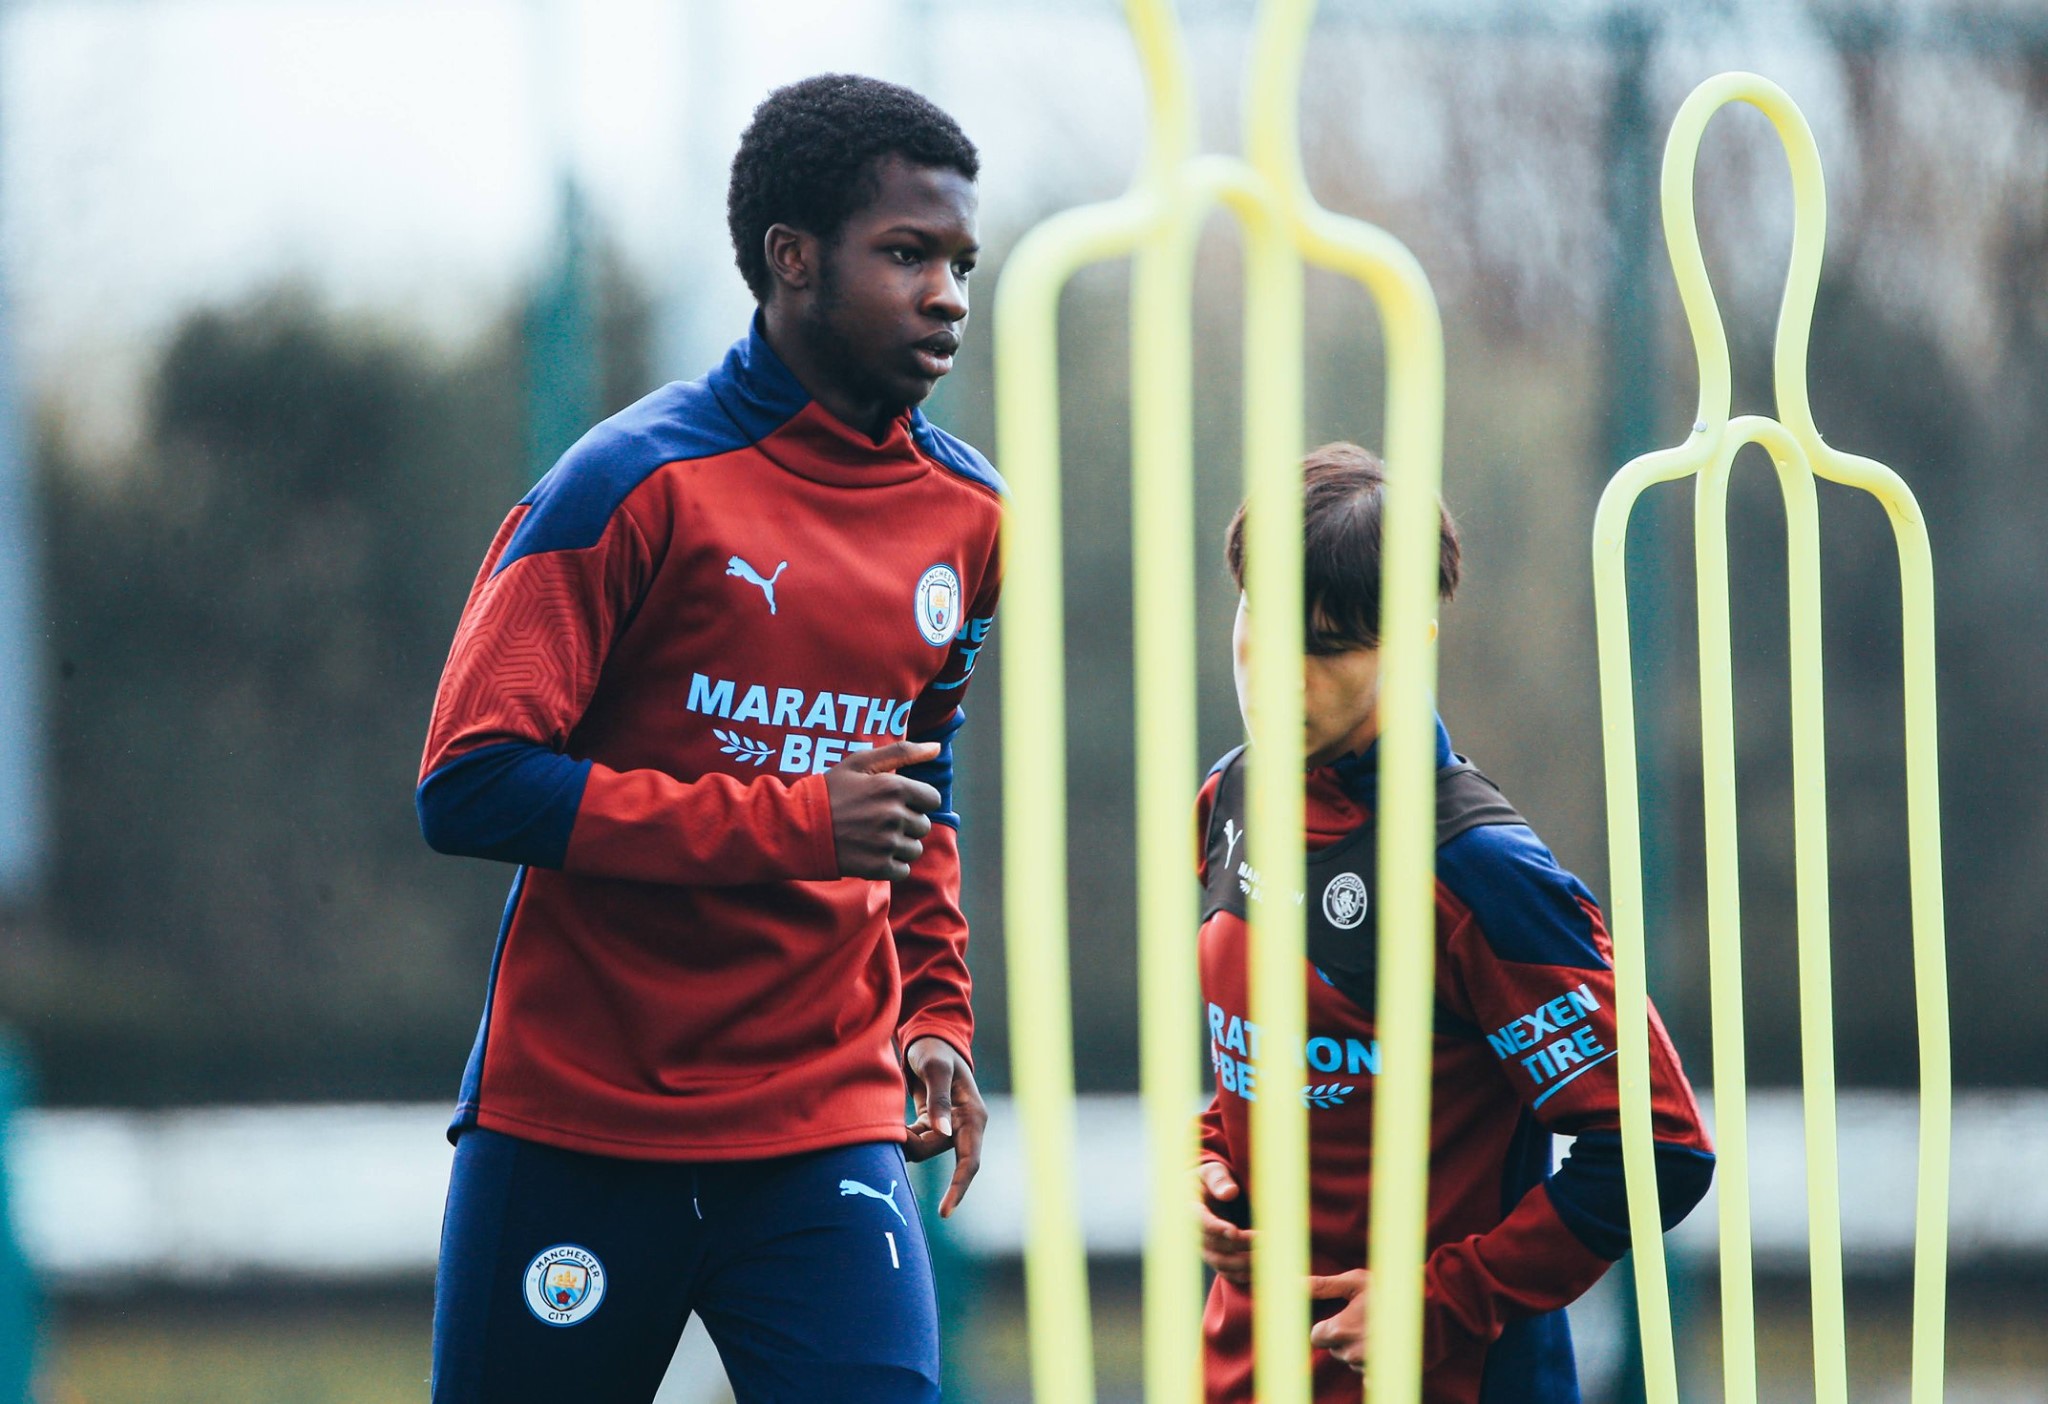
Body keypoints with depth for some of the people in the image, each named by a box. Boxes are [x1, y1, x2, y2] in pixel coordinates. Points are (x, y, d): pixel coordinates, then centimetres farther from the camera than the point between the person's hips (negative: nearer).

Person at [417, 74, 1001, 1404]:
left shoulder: (966, 515, 10)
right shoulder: (637, 483, -10)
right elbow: (469, 787, -17)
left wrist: (935, 1012, 13)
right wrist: (791, 821, -19)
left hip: (824, 1130, 4)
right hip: (575, 1128, -4)